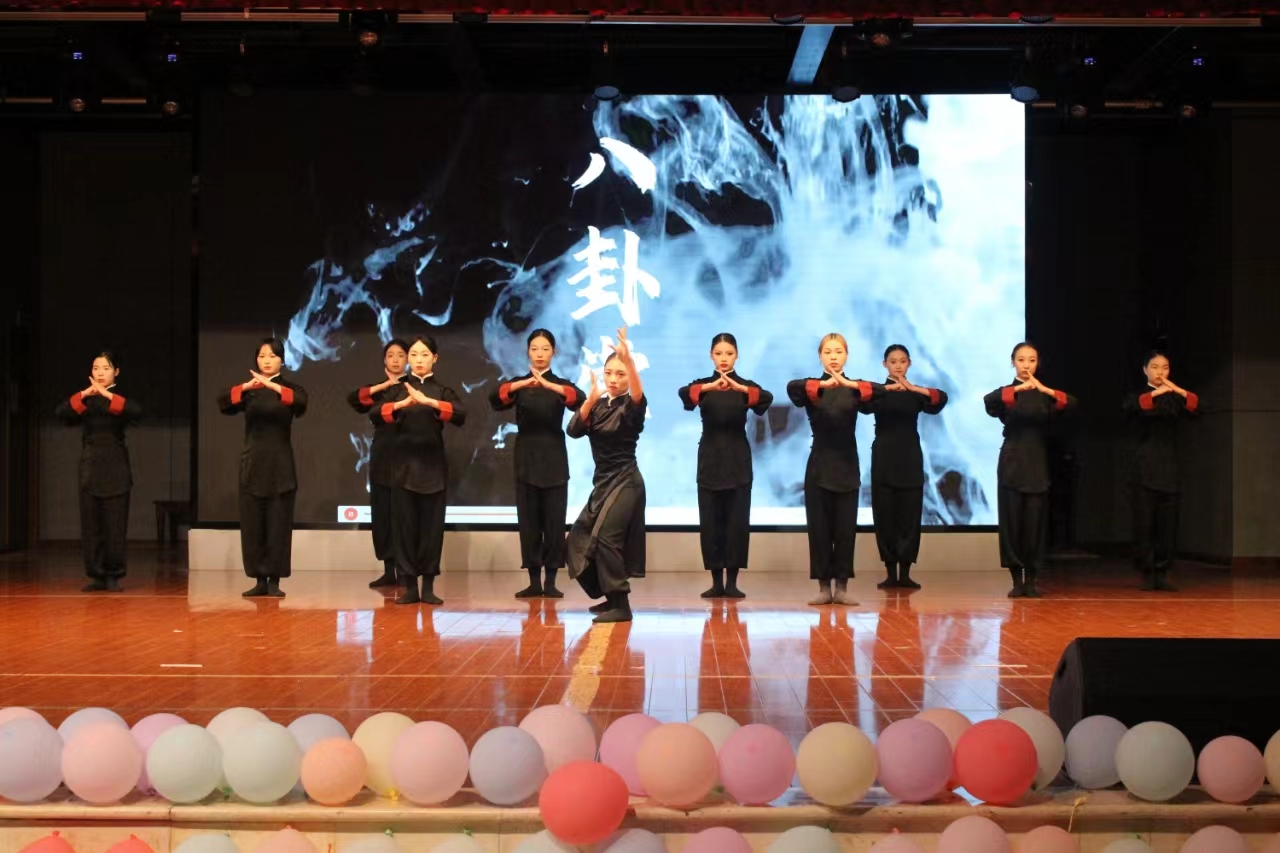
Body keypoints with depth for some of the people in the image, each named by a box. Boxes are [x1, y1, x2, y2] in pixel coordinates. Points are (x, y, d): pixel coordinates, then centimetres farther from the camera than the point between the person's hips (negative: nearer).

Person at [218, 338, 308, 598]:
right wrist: (246, 386, -28)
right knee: (252, 524, 2)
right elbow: (224, 403, -11)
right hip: (252, 463, 2)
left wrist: (272, 386, -33)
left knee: (278, 524, -2)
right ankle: (259, 580, 9)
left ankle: (274, 580, 4)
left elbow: (301, 401, -20)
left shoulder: (290, 387, 3)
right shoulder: (247, 389, 8)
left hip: (280, 464, -2)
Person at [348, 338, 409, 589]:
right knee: (381, 513, 4)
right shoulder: (378, 389, 14)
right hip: (381, 457, 5)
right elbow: (353, 398, -3)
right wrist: (381, 387, -10)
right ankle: (389, 571, 11)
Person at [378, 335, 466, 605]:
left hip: (433, 464, 0)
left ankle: (429, 587, 7)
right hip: (405, 463, 0)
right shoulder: (398, 388, 6)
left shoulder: (442, 390, 5)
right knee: (406, 525, 0)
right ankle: (410, 586, 6)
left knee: (432, 525, 0)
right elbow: (377, 414, -11)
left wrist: (428, 401, -27)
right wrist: (402, 404, -29)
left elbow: (460, 415, -14)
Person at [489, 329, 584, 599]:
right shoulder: (518, 384, 7)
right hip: (526, 458, 1)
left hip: (554, 459, -1)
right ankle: (534, 581, 8)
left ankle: (551, 581, 4)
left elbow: (579, 399, -18)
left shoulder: (561, 384, 4)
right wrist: (523, 383, -30)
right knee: (528, 521, 2)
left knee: (554, 520, -2)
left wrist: (548, 385, -33)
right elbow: (495, 399, -13)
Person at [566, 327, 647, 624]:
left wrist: (628, 357, -50)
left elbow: (639, 394, -35)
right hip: (603, 482, 8)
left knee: (604, 537, -18)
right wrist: (590, 399, -22)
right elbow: (574, 430, -7)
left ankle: (621, 605, -14)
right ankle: (611, 597, 24)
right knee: (580, 538, 11)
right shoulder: (598, 406, 7)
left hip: (625, 482, -8)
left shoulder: (632, 407, -10)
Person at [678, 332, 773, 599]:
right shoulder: (703, 384, 5)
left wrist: (739, 387, -34)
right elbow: (684, 393, -18)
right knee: (710, 520, 0)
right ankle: (716, 581, 7)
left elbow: (767, 398, -17)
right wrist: (711, 387, -36)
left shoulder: (745, 385, 4)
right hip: (710, 458, 0)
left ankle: (732, 581, 4)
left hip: (738, 459, 0)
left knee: (737, 520, -2)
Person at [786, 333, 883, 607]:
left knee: (845, 528, 2)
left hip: (847, 466, 1)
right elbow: (792, 387, -22)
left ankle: (841, 586, 10)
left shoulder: (855, 388, 4)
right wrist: (824, 385, -38)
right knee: (819, 528, 1)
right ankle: (824, 587, 8)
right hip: (819, 466, -1)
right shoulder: (813, 387, 1)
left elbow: (880, 391, -17)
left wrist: (850, 384, -33)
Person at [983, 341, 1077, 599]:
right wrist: (1019, 388, -35)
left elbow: (1072, 403, -13)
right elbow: (988, 401, -22)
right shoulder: (1007, 392, 1)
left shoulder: (1045, 394, 6)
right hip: (1012, 462, -1)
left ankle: (1031, 579, 9)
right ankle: (1017, 579, 4)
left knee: (1035, 520, 1)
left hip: (1037, 462, 2)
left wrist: (1045, 390, -30)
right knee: (1012, 520, -2)